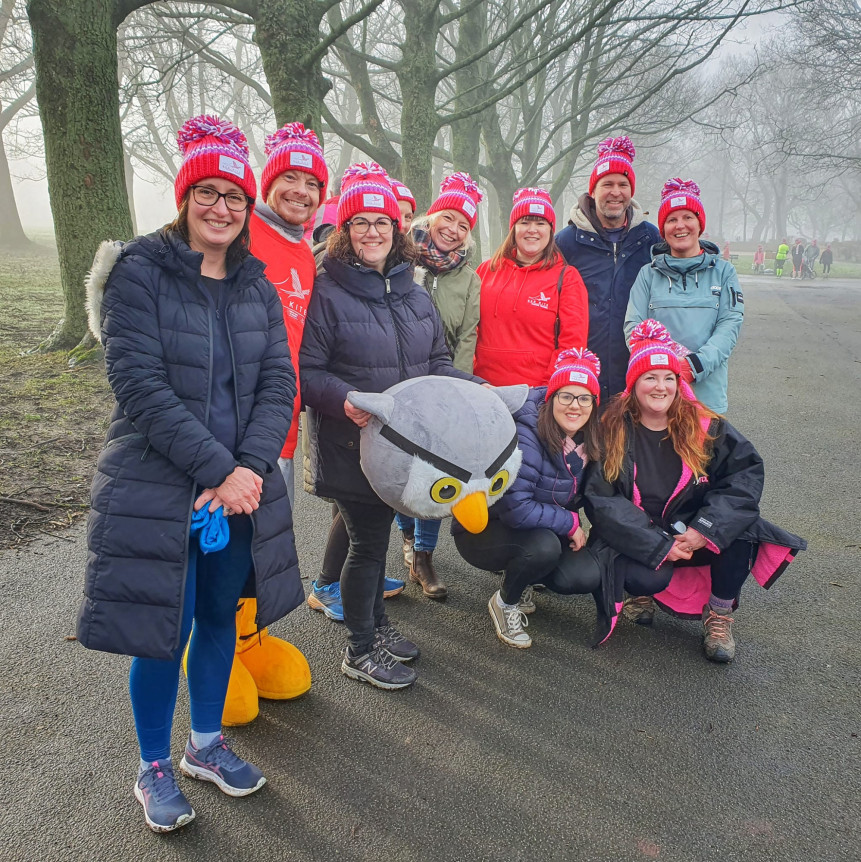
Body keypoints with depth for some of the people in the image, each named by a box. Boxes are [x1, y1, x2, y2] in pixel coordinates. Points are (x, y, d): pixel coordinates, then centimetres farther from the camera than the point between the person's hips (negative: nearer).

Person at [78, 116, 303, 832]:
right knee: (164, 631, 4)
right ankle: (154, 769, 29)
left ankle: (207, 744, 38)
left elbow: (279, 382, 0)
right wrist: (215, 468, -20)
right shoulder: (140, 272, -8)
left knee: (220, 617, 16)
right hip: (158, 488, -4)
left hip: (242, 484, 5)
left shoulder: (256, 285, 7)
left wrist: (248, 468, -14)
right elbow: (140, 383, -17)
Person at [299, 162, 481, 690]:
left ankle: (376, 623, 41)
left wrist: (472, 388, 1)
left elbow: (437, 360, 17)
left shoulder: (415, 294, 11)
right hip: (350, 443, -6)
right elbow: (307, 370, -14)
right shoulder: (327, 292, -10)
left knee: (377, 533, 21)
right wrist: (345, 399, -31)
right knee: (368, 541, 2)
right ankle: (360, 651, 22)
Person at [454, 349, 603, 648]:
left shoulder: (586, 441, -3)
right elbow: (515, 509, -30)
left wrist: (576, 524, -8)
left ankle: (521, 579, 15)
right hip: (483, 531, -6)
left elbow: (574, 495, 11)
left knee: (587, 577, -15)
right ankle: (504, 603, -4)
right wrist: (570, 523, -20)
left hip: (543, 531, 7)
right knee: (543, 545, -35)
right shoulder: (524, 436, -26)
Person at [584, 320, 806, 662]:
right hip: (638, 541, -3)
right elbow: (601, 499, -16)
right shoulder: (613, 431, -10)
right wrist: (659, 546, -23)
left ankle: (719, 615, -3)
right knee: (646, 580, -33)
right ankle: (642, 591, 9)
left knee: (739, 521, -24)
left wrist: (705, 528, -24)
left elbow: (747, 471, -11)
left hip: (693, 535, 3)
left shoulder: (704, 426, -3)